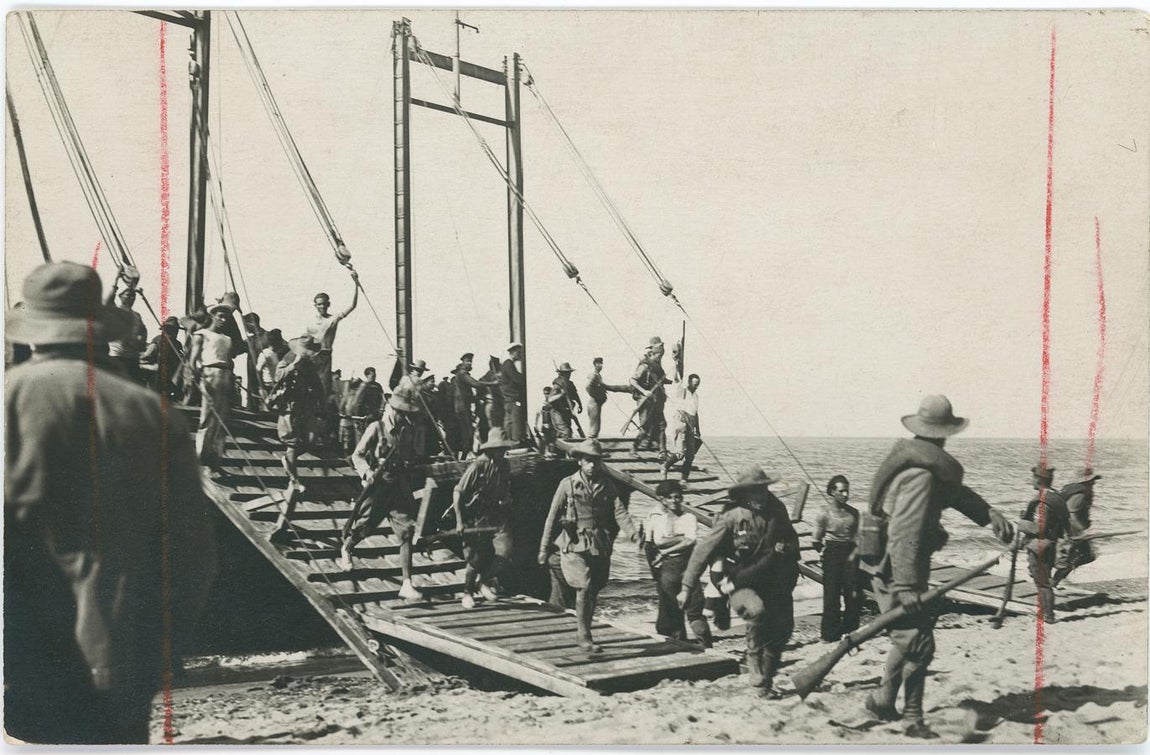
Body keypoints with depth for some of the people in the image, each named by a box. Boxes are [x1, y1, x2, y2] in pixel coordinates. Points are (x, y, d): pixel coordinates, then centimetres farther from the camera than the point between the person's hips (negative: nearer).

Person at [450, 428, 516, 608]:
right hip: (476, 517, -5)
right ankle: (468, 593, 26)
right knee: (475, 559, 2)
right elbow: (457, 492, -14)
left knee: (505, 551, -11)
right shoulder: (477, 466, -17)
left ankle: (485, 581, 15)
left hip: (497, 515, 5)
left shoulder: (505, 465, 2)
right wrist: (459, 521, -16)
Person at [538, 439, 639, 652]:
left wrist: (631, 531, -25)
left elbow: (619, 510, -5)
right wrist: (544, 549, -1)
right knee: (584, 588, -15)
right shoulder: (567, 485, -2)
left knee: (594, 591, 10)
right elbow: (552, 517, 0)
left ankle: (583, 634, 26)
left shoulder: (606, 485, 7)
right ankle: (584, 636, -5)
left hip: (600, 547, 4)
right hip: (575, 546, -4)